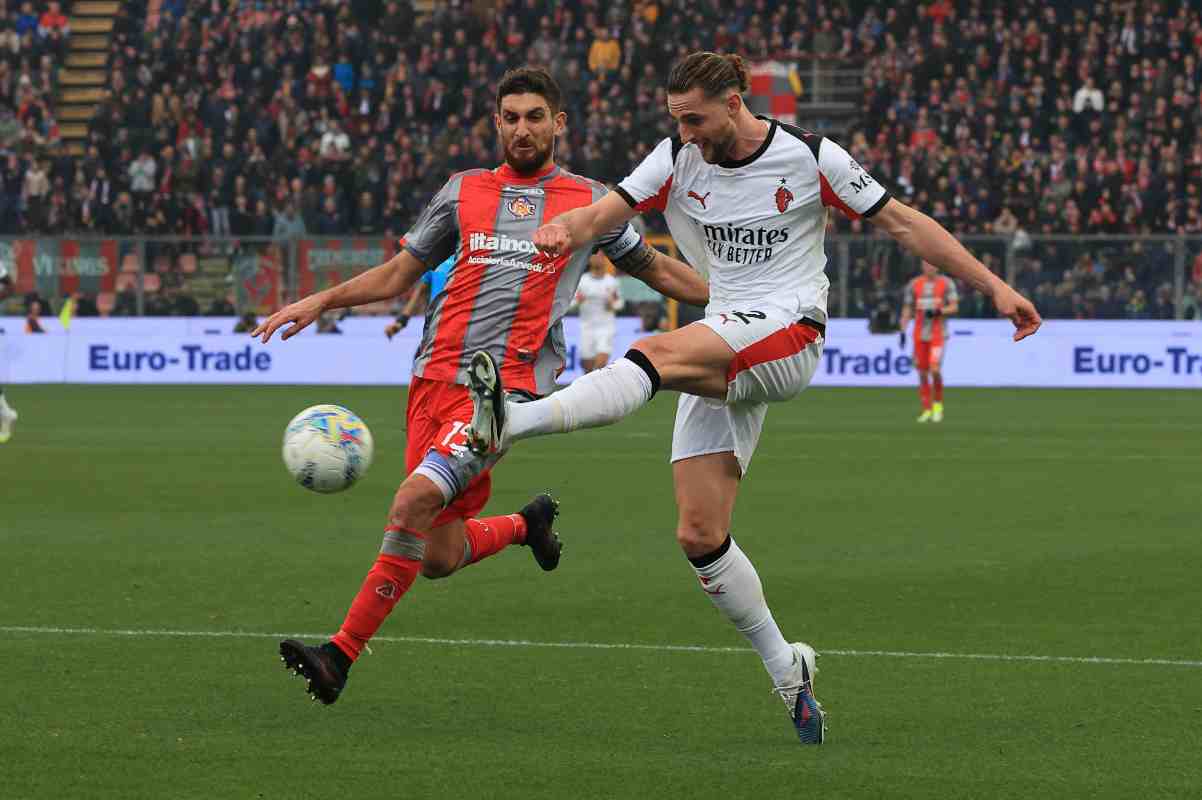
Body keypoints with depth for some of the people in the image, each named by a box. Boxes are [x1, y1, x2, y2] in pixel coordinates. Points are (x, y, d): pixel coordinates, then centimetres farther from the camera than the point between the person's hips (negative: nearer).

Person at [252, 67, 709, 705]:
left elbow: (656, 269, 25)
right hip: (435, 379, 4)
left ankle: (341, 655, -22)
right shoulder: (464, 191, 16)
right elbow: (399, 273, 23)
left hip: (508, 387, -4)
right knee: (439, 558, 3)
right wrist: (321, 302, 11)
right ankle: (528, 523, 37)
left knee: (415, 500, -25)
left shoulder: (590, 202, 11)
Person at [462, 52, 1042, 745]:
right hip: (723, 360, 6)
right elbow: (605, 213, -5)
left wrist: (994, 285, 1)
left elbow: (903, 222, 3)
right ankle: (787, 670, 11)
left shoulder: (811, 158, -3)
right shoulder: (679, 159, 5)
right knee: (700, 536, -3)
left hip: (789, 335, -6)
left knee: (657, 353, -33)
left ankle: (513, 423, -51)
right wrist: (564, 230, -29)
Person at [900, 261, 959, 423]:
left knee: (935, 369, -17)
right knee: (922, 373, 2)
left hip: (938, 334, -3)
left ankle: (938, 405, 5)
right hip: (920, 335, 3)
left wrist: (938, 311, -18)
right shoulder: (914, 285, 7)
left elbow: (954, 307, -2)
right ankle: (927, 410, 12)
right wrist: (903, 331, 2)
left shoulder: (946, 283, 2)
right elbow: (907, 310, 11)